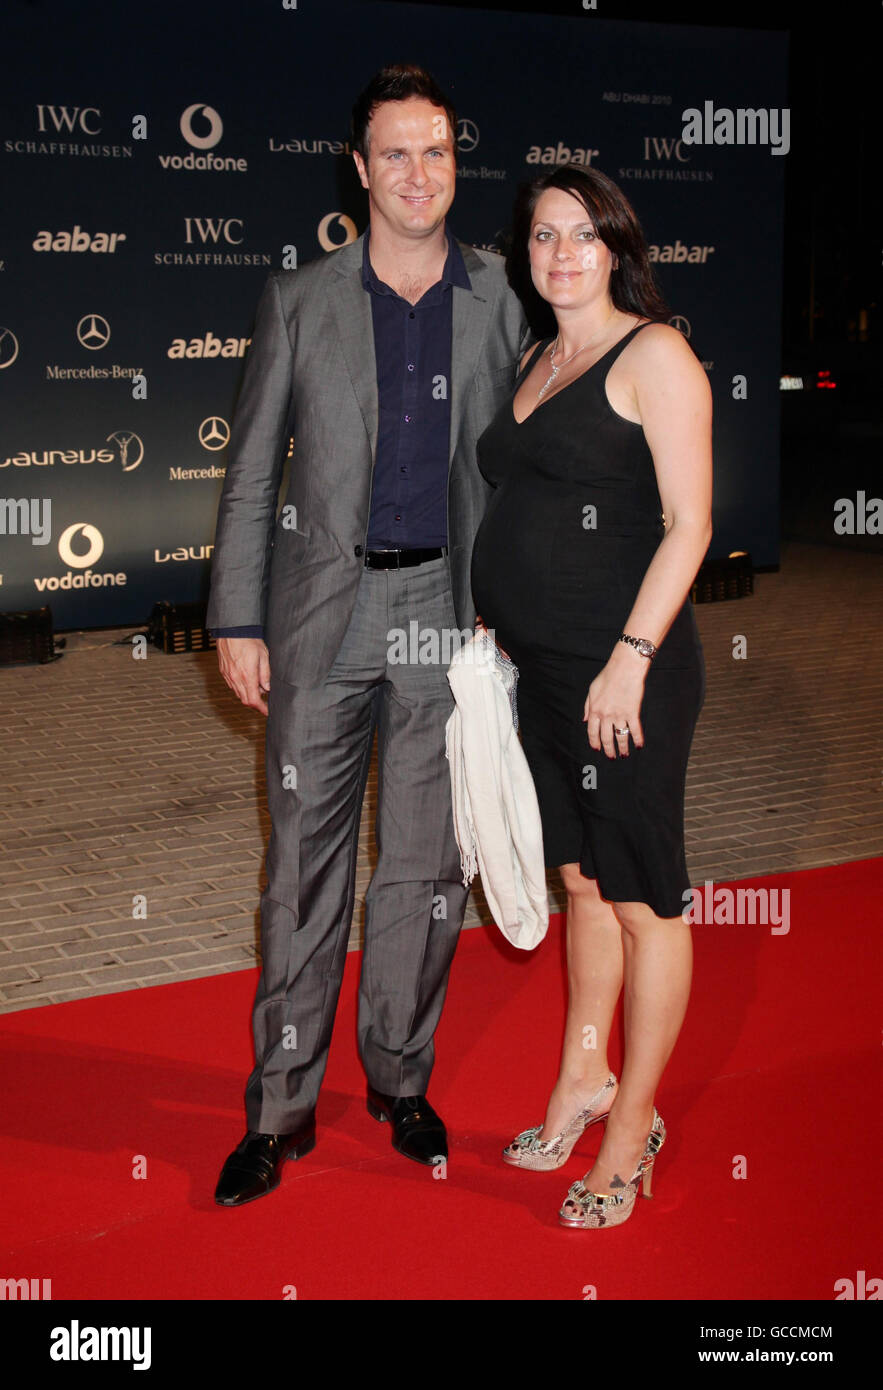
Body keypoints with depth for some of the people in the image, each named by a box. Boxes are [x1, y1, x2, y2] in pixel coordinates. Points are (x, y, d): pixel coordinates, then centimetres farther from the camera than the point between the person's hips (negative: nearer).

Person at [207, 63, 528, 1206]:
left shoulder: (500, 303, 6)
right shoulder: (298, 302, 5)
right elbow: (250, 476, 6)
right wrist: (237, 618, 0)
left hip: (448, 614, 1)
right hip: (323, 614, -1)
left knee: (428, 866, 7)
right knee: (303, 865, 3)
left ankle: (400, 1078, 25)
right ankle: (282, 1106, 14)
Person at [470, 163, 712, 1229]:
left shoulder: (654, 354, -8)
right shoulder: (535, 361, 16)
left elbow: (687, 524, -13)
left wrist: (631, 659, -19)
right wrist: (499, 623, 15)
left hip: (625, 667, -8)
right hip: (543, 666, 8)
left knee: (641, 894, 2)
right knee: (581, 877, 18)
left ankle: (633, 1124, 13)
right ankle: (584, 1079, 32)